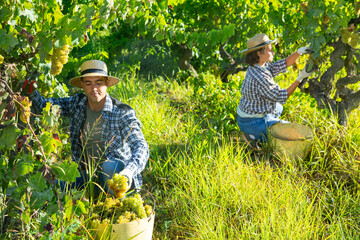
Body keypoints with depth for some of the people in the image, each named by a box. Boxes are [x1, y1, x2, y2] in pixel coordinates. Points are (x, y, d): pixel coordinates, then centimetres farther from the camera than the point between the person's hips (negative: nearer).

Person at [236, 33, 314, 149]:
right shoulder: (260, 77, -30)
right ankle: (254, 136, 0)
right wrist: (300, 78, -19)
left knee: (278, 108, 36)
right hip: (253, 122, -9)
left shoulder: (255, 67, -2)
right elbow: (282, 97, -21)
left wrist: (299, 52, -8)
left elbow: (283, 65, 5)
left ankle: (252, 133, 18)